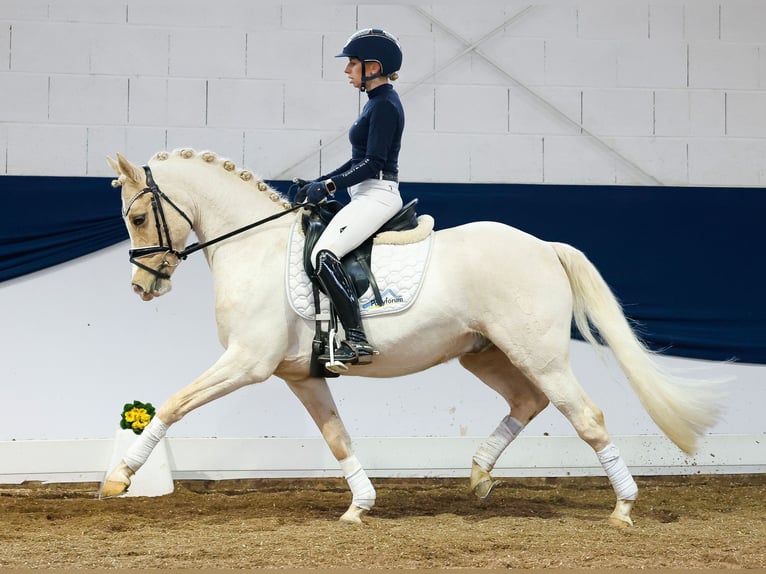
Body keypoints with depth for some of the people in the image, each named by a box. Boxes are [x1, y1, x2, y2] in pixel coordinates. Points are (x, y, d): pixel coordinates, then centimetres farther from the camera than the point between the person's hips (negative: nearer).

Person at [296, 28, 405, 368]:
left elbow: (373, 163, -20)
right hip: (368, 196, 11)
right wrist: (318, 184, 17)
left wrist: (329, 186, -19)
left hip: (377, 196, -11)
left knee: (324, 254, -25)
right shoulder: (377, 102, 18)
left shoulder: (384, 106, -13)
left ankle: (357, 341, -29)